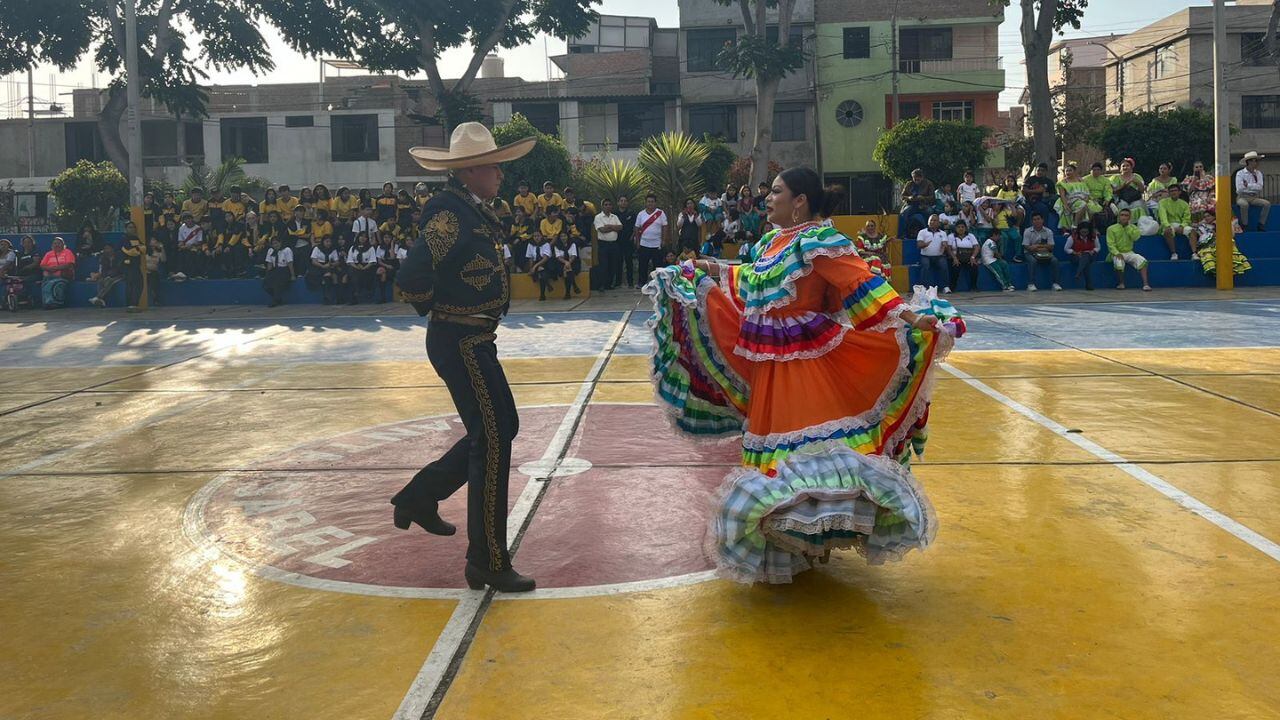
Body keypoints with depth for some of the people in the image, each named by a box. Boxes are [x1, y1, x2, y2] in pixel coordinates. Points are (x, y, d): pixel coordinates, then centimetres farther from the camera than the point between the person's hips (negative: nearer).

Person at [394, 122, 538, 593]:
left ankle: (419, 498, 34)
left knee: (501, 428, 20)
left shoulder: (473, 212, 11)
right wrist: (435, 307, -10)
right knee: (491, 442, -7)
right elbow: (411, 279, -29)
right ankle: (487, 564, 2)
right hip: (461, 343, -10)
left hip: (474, 341, 10)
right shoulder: (451, 215, -20)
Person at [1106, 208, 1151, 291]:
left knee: (1142, 260, -26)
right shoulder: (1111, 229, 0)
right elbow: (1110, 244, -8)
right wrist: (1117, 253, -24)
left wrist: (1128, 226, -10)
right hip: (1117, 253, -3)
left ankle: (1145, 283, -29)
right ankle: (1121, 283, -14)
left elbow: (1136, 237, -12)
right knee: (1119, 262, -36)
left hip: (1129, 253, 3)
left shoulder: (1133, 227, 9)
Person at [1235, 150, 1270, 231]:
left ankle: (1261, 225, -12)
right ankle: (1244, 226, -23)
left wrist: (1248, 185, -14)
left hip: (1255, 198, 4)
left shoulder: (1258, 173, 9)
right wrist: (1254, 186, -8)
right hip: (1243, 197, -4)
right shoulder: (1240, 173, -3)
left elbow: (1259, 187, -6)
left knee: (1267, 203, -20)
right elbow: (1240, 188, -16)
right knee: (1244, 204, -37)